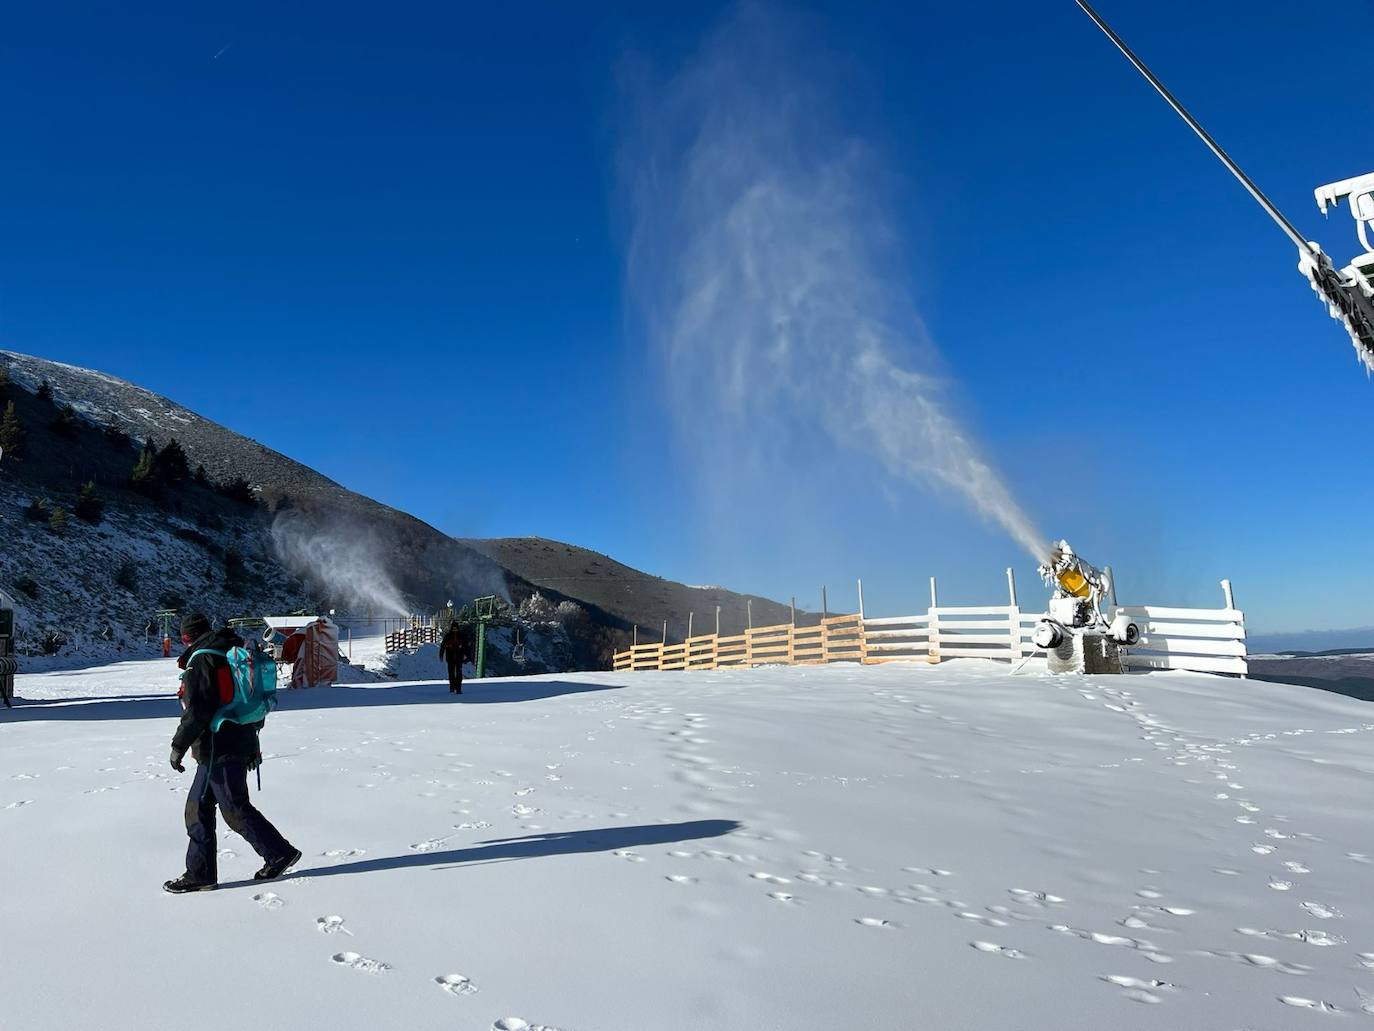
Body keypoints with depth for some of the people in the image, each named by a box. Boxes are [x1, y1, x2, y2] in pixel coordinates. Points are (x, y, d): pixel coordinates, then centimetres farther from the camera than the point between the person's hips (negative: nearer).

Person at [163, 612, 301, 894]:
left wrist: (178, 745, -10)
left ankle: (280, 853, 7)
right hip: (242, 742, 9)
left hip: (218, 749, -9)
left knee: (235, 809, 0)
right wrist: (253, 745, 26)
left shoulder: (201, 660, -12)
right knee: (198, 808, 15)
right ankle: (199, 873, 18)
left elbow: (196, 710, -20)